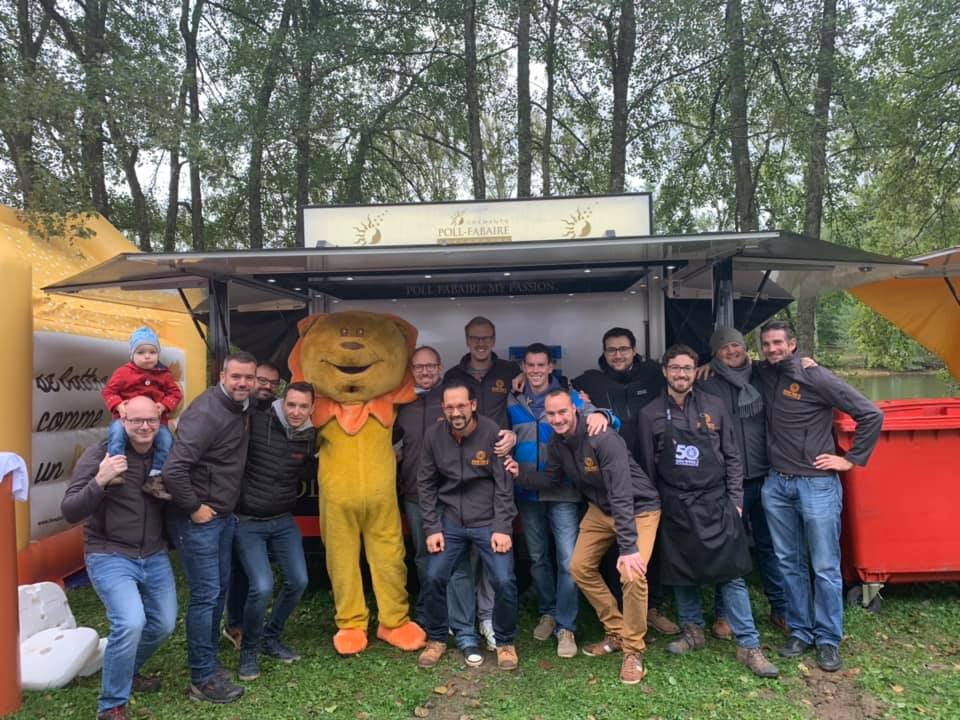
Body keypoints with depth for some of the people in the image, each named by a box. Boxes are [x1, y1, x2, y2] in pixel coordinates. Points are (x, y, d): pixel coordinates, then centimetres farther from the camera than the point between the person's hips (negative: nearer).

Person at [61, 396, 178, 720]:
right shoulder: (100, 454, -14)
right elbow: (69, 512, -17)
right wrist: (100, 481, -31)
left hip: (154, 556, 6)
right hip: (109, 556, -5)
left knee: (164, 624, 12)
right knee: (131, 623, -23)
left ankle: (127, 671, 42)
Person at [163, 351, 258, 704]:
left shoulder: (242, 409, 4)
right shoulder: (206, 413, -23)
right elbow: (173, 469, -30)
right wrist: (194, 508, -19)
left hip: (224, 516, 9)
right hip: (198, 519, -8)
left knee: (219, 590, 17)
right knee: (205, 595, -1)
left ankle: (207, 658, 33)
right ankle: (203, 679, 11)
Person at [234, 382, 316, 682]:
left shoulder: (311, 437, -2)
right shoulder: (256, 423, -17)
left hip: (283, 521, 5)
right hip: (247, 523, -5)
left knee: (298, 581, 2)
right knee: (262, 586, -15)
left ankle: (271, 638, 28)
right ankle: (248, 650, 12)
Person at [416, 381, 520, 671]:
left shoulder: (492, 432, -13)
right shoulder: (433, 435, -5)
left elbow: (504, 484, -10)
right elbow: (426, 484, 2)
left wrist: (502, 527, -14)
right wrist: (432, 527, -3)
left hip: (488, 520, -2)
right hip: (450, 520, 3)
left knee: (504, 581, -10)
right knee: (433, 578, -3)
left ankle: (505, 642, 15)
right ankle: (436, 639, 22)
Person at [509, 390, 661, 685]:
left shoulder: (603, 439, -32)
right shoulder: (556, 443, -7)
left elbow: (622, 495, -36)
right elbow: (551, 479, 7)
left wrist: (628, 547, -39)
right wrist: (520, 473, -10)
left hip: (638, 508, -7)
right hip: (600, 509, 8)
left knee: (632, 575, -21)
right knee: (580, 567, 6)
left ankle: (633, 651, 2)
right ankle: (617, 632, 24)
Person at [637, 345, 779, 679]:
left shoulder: (713, 407, 2)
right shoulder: (650, 414, 1)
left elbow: (732, 457, 5)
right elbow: (648, 466, 5)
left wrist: (735, 501, 1)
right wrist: (655, 507, 4)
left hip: (715, 503, 0)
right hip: (675, 507, 1)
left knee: (732, 574, -1)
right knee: (680, 574, 10)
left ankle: (748, 646, 8)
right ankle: (693, 632, 30)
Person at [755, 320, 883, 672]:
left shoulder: (816, 378, -10)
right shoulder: (764, 375, 5)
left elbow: (871, 414, -9)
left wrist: (852, 459, -7)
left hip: (817, 484, -5)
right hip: (776, 485, 5)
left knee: (825, 567, 3)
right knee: (789, 563, 11)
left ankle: (828, 640, 16)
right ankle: (800, 632, 24)